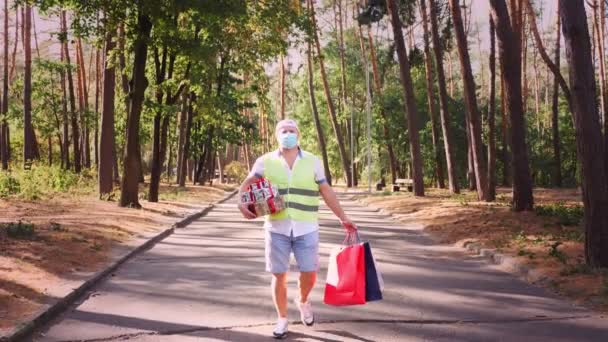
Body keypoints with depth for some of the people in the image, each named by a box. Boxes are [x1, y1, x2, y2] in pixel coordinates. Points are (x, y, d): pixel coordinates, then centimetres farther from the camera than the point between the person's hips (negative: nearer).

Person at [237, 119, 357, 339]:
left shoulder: (312, 161, 3)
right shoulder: (266, 161, 2)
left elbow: (327, 192, 7)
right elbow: (246, 185, 7)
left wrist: (343, 218, 5)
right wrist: (242, 204, -13)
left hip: (306, 228, 0)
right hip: (277, 228, 0)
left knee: (309, 273, 1)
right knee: (279, 276, 3)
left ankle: (303, 302, 33)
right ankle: (282, 319, 20)